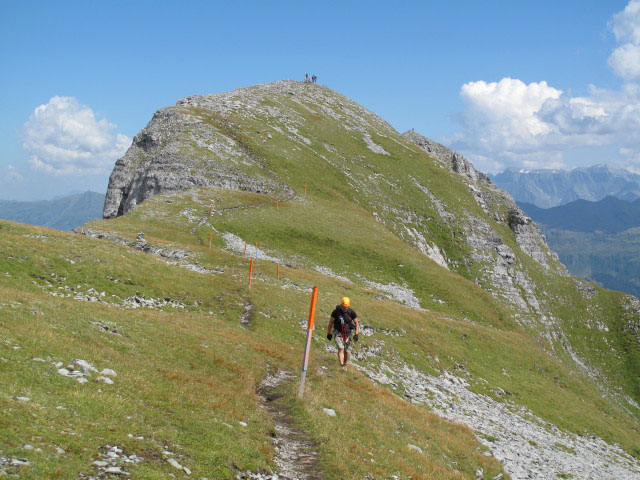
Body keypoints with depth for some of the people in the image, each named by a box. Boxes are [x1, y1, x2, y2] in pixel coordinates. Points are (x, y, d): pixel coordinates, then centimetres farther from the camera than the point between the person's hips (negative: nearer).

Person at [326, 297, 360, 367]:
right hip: (338, 332, -2)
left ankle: (345, 364, 31)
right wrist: (329, 334, 2)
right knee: (341, 348, -19)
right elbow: (330, 322, -3)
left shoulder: (351, 312, -10)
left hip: (347, 333, 2)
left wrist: (356, 334, -7)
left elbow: (356, 323, 1)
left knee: (346, 350, 9)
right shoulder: (336, 311, -14)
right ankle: (341, 365, -24)